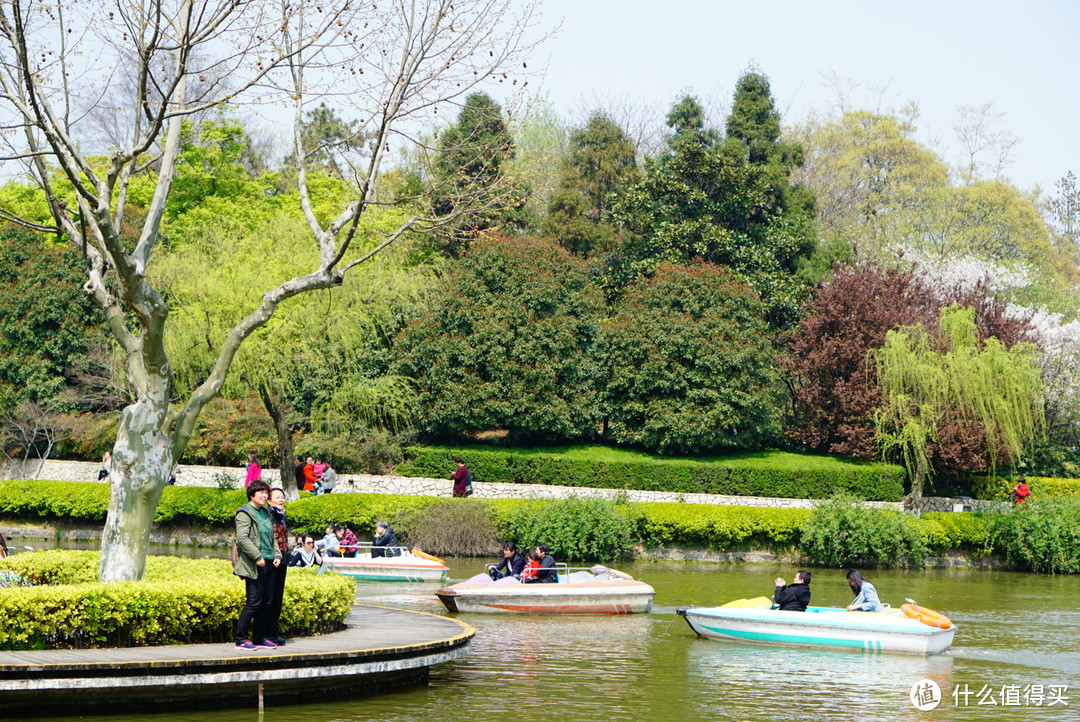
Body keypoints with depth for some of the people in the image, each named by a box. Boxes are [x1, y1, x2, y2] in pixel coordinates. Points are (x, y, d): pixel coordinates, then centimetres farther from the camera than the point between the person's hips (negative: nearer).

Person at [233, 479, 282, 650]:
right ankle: (241, 639, -4)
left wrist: (277, 555, 11)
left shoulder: (266, 513, 20)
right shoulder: (245, 513, -7)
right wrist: (257, 556, -20)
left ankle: (259, 638, 17)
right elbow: (242, 538, -17)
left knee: (267, 601, 9)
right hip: (254, 566, -8)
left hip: (268, 565, 8)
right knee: (254, 602, -10)